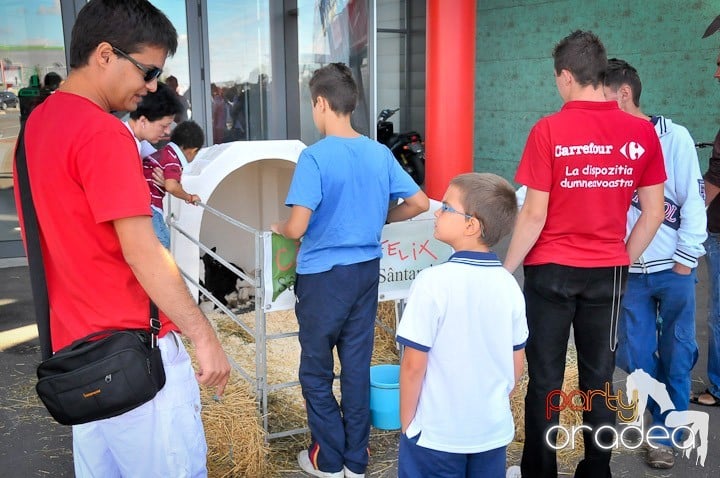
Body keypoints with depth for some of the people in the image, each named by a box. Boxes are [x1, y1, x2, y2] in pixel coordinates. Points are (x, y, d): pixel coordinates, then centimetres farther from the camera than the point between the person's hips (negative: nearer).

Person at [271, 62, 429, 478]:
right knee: (358, 366, 14)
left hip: (323, 274, -5)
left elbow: (297, 228, -22)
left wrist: (278, 227, 1)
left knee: (317, 371, 11)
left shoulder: (315, 156, -17)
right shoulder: (380, 153, 0)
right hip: (367, 271, 5)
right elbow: (420, 203, 4)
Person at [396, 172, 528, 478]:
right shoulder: (508, 283, -4)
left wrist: (406, 422, -2)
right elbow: (518, 364, 5)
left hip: (436, 433, -5)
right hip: (494, 430, 5)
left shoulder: (433, 282, -20)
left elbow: (414, 364, -17)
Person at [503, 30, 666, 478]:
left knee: (545, 380, 9)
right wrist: (624, 261, 16)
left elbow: (534, 215, -12)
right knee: (599, 379, 14)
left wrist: (506, 270, -1)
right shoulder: (642, 132, -1)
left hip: (552, 271, -3)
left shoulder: (549, 130, -12)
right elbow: (653, 214, 3)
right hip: (608, 272, 3)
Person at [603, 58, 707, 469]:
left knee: (676, 357, 8)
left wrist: (685, 260, -9)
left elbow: (694, 201, -6)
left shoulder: (674, 138, -6)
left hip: (673, 270, -2)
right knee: (636, 358, 6)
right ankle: (664, 412, 31)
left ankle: (667, 435, 25)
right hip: (627, 272, 2)